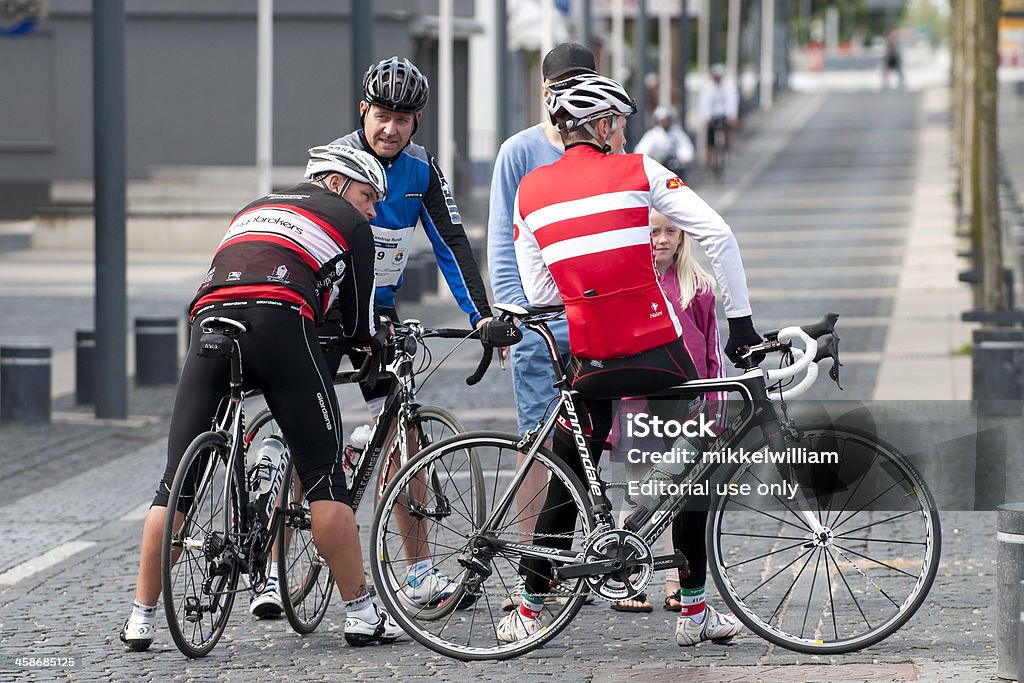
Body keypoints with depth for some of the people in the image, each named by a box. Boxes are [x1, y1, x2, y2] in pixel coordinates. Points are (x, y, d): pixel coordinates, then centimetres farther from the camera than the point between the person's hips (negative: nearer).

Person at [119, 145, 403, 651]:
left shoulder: (254, 209, 38)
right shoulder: (347, 223, 23)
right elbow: (358, 323, 25)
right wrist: (377, 344, 47)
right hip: (278, 320, -4)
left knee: (178, 479, 7)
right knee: (323, 475, 2)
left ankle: (141, 618, 8)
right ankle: (362, 615, 3)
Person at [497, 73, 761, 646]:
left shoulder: (530, 191, 6)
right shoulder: (638, 172, -2)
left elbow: (539, 293, 6)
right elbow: (718, 235, -8)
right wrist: (741, 319, -3)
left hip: (590, 362, 3)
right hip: (658, 352, -2)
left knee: (569, 481, 15)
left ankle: (529, 609, 17)